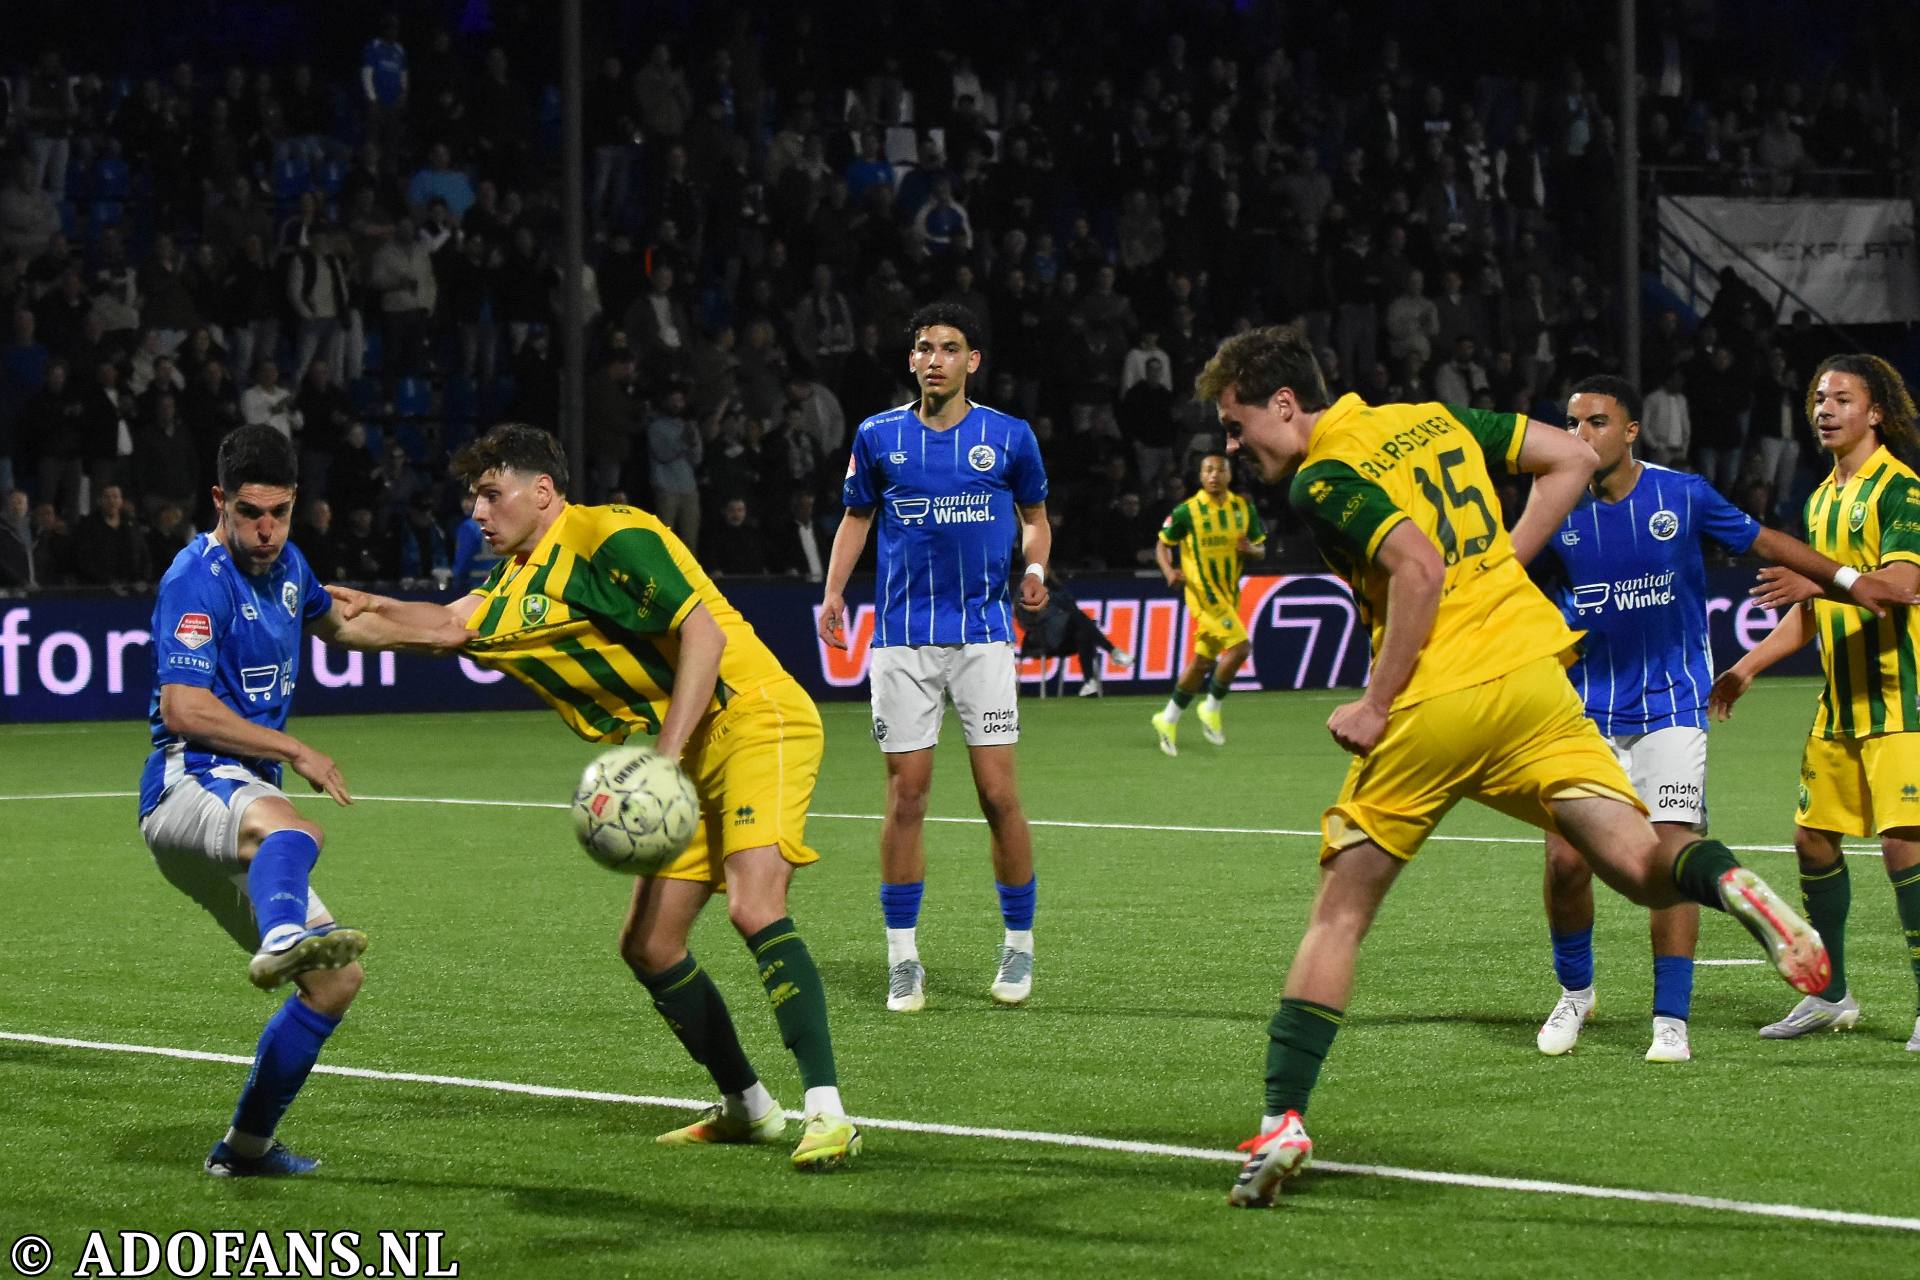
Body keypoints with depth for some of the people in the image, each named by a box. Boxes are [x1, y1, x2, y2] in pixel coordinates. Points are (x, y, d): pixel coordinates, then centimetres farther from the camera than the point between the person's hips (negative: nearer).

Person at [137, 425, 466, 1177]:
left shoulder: (283, 564, 17)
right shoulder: (199, 579, -10)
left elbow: (332, 624, 43)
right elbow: (182, 708, -20)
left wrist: (430, 634, 41)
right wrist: (295, 752, -17)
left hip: (245, 798, 9)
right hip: (191, 784, -9)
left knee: (336, 981, 12)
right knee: (288, 829, -45)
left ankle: (247, 1145, 22)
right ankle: (283, 938, -80)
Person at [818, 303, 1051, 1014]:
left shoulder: (1009, 437, 2)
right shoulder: (879, 437, 4)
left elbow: (1035, 517, 17)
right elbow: (856, 517, 17)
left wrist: (1035, 569, -3)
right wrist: (833, 592, 3)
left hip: (983, 635, -1)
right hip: (903, 640, 1)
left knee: (998, 795, -5)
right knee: (906, 796, -1)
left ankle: (1019, 947, 11)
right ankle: (902, 959, 7)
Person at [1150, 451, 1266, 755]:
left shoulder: (1244, 508, 4)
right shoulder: (1186, 512, -8)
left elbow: (1261, 549, 10)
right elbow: (1162, 545, 1)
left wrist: (1250, 549, -14)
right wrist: (1169, 571, -19)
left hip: (1230, 594, 5)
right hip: (1203, 593, -5)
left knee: (1202, 662, 10)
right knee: (1240, 646, -20)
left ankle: (1168, 720, 25)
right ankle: (1212, 709, -3)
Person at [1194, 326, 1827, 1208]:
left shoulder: (1322, 480, -6)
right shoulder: (1434, 420, 16)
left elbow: (1418, 567, -20)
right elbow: (1572, 459, 17)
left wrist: (1375, 703, -15)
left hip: (1432, 701, -5)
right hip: (1530, 671, 5)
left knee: (1339, 912, 7)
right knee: (1640, 864, -1)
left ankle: (1282, 1119, 3)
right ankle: (1723, 881, -35)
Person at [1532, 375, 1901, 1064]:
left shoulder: (1682, 495, -6)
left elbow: (1762, 540, 6)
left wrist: (1848, 579, 6)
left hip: (1670, 708, -1)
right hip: (1587, 713, 1)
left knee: (1672, 852, -12)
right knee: (1565, 859, -8)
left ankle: (1671, 1020, -4)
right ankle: (1575, 992, 18)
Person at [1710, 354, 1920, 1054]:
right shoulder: (1822, 498, 17)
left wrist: (1822, 578, -37)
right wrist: (1745, 668, 23)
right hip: (1839, 701, 8)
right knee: (1814, 838, 9)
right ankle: (1830, 995, 22)